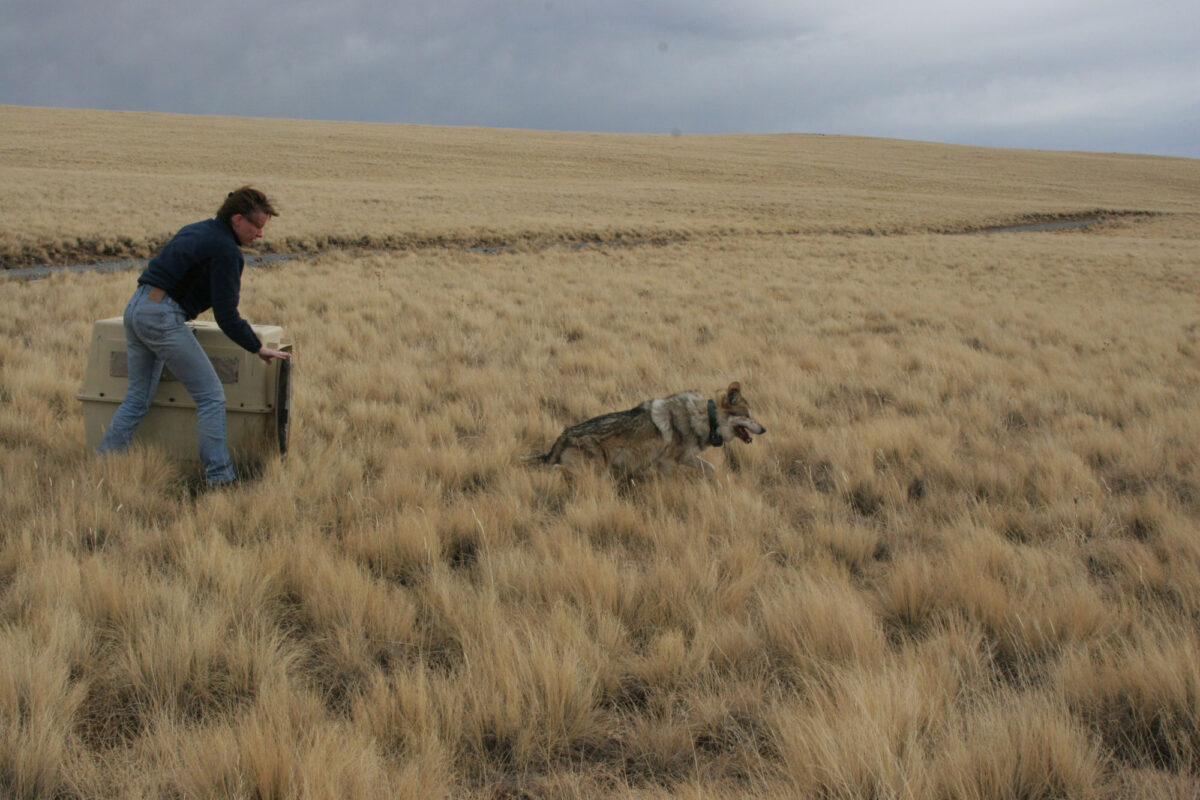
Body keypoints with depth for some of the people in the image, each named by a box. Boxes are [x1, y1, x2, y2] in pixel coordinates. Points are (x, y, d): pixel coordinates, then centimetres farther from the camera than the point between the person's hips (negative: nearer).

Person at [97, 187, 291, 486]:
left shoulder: (194, 231, 18)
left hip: (135, 307, 9)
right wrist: (258, 348, -4)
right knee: (211, 396, -3)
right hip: (163, 317, -9)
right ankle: (220, 477, -5)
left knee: (138, 396, 17)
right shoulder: (225, 250, -9)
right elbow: (226, 315, -13)